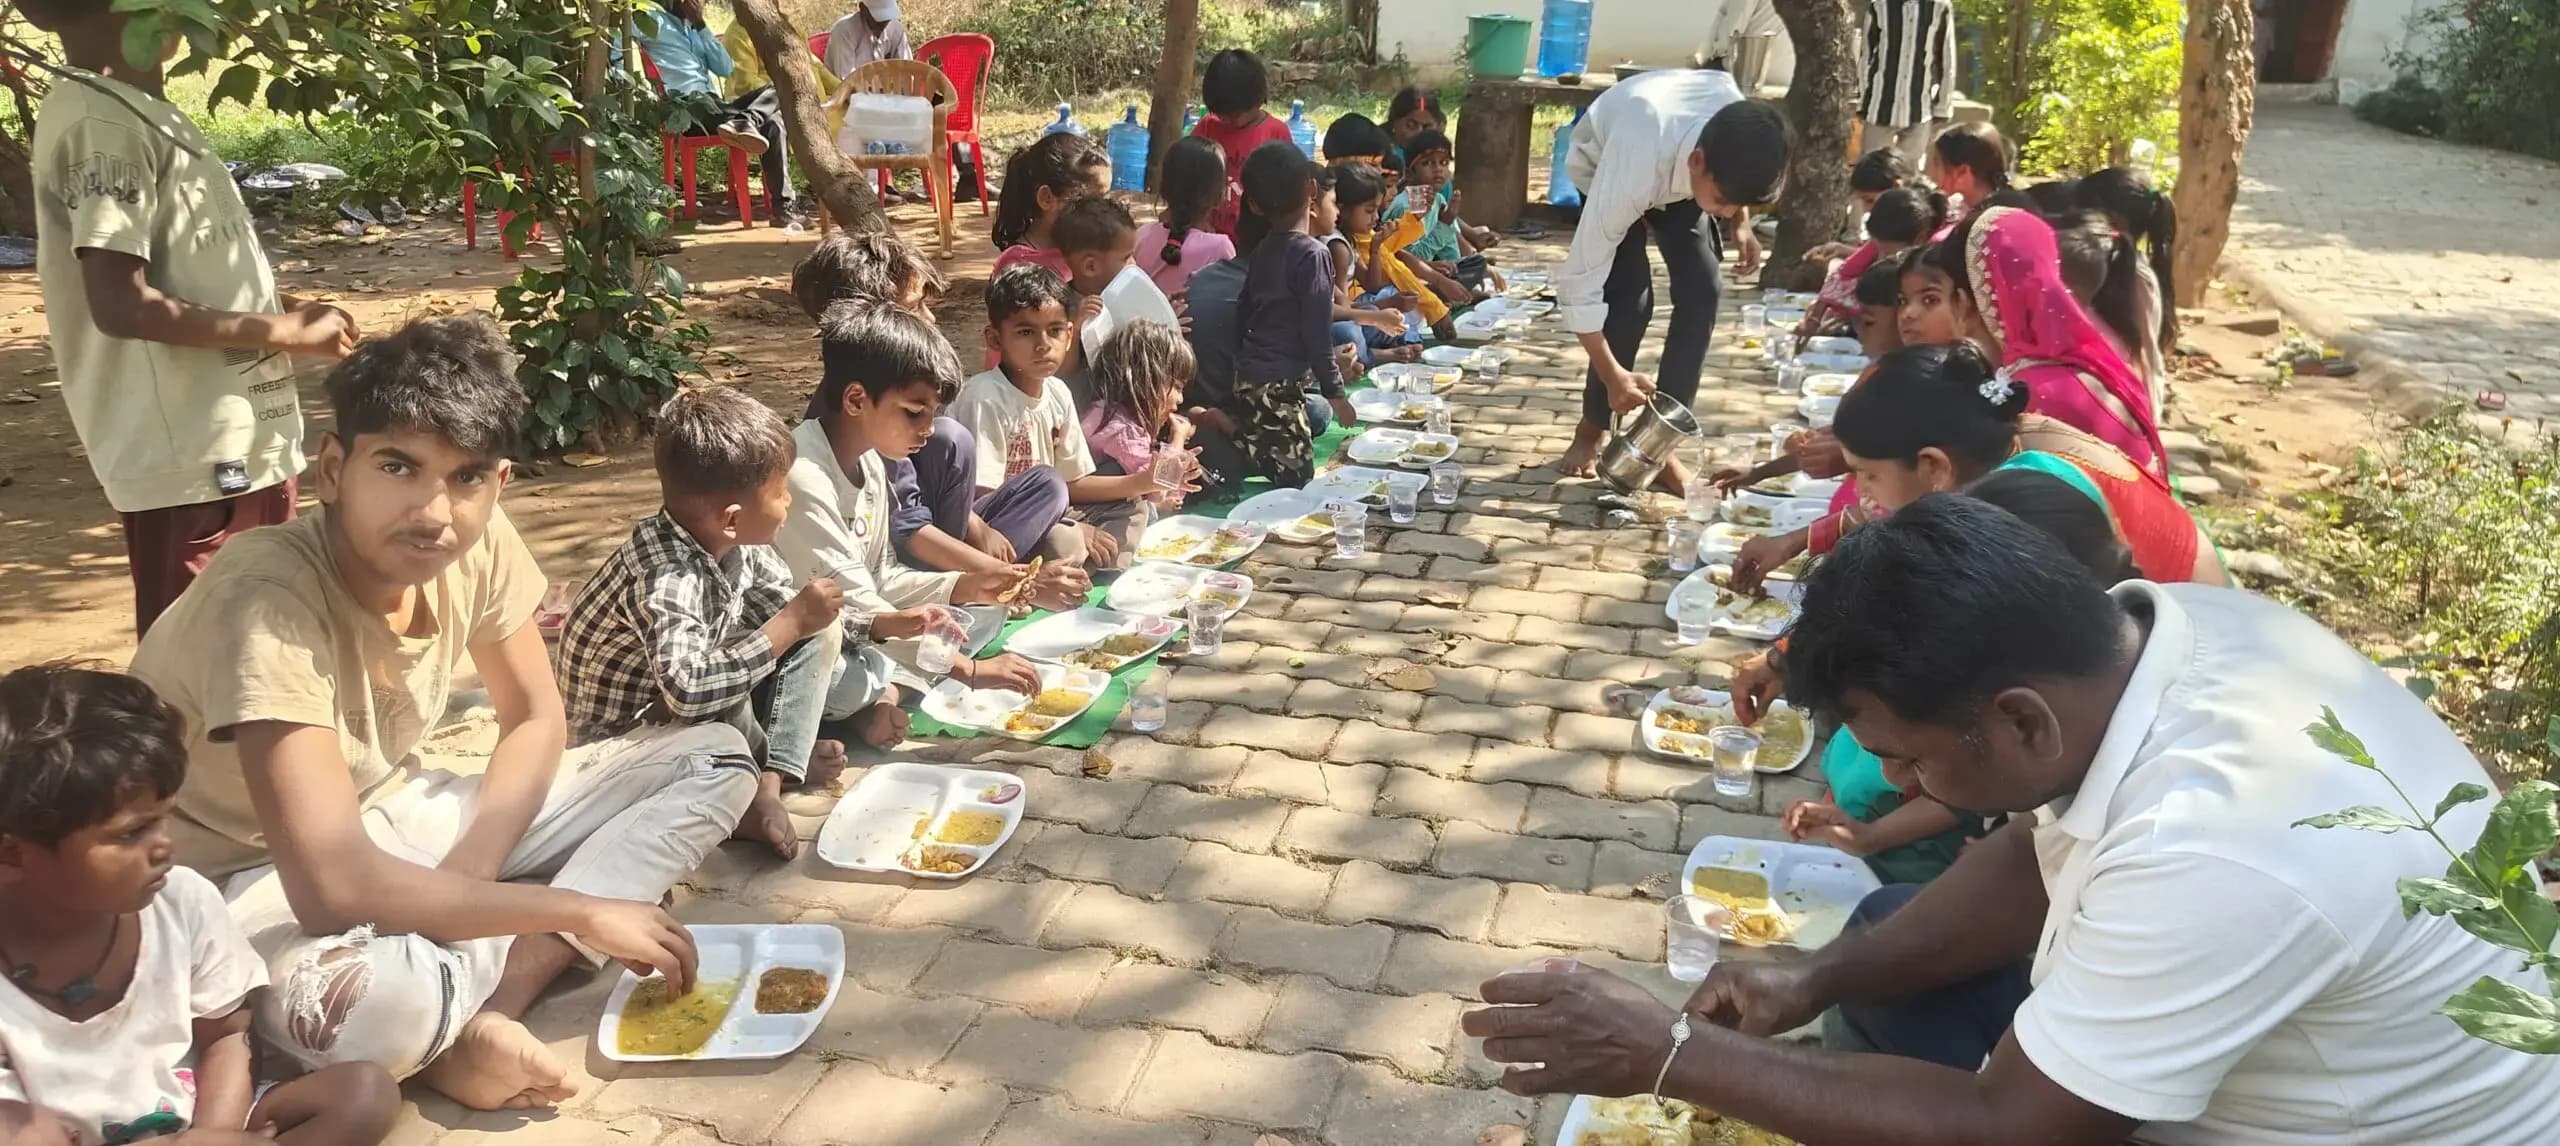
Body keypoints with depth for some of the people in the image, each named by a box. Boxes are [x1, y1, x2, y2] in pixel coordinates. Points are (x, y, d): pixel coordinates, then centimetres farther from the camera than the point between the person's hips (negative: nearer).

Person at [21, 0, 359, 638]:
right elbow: (122, 305, -21)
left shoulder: (135, 113, 15)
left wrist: (283, 309, 9)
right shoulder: (102, 123, -14)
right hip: (191, 460, -9)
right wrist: (287, 332, -14)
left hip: (233, 447, 9)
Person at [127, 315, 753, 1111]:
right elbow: (334, 887, -38)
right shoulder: (266, 598, -31)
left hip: (389, 817, 8)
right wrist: (581, 911, -30)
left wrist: (463, 876, -18)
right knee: (362, 1002, -44)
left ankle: (487, 1005, -17)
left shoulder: (479, 540, -14)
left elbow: (537, 721, 0)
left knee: (715, 757, -4)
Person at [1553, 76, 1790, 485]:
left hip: (1676, 169, 4)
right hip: (1602, 166, -4)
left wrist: (1741, 224, -16)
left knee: (1704, 287, -12)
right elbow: (1579, 280, -39)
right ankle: (1590, 432, 2)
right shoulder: (1632, 173, -46)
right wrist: (1612, 375, -38)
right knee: (1630, 296, -20)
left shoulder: (1738, 128, -34)